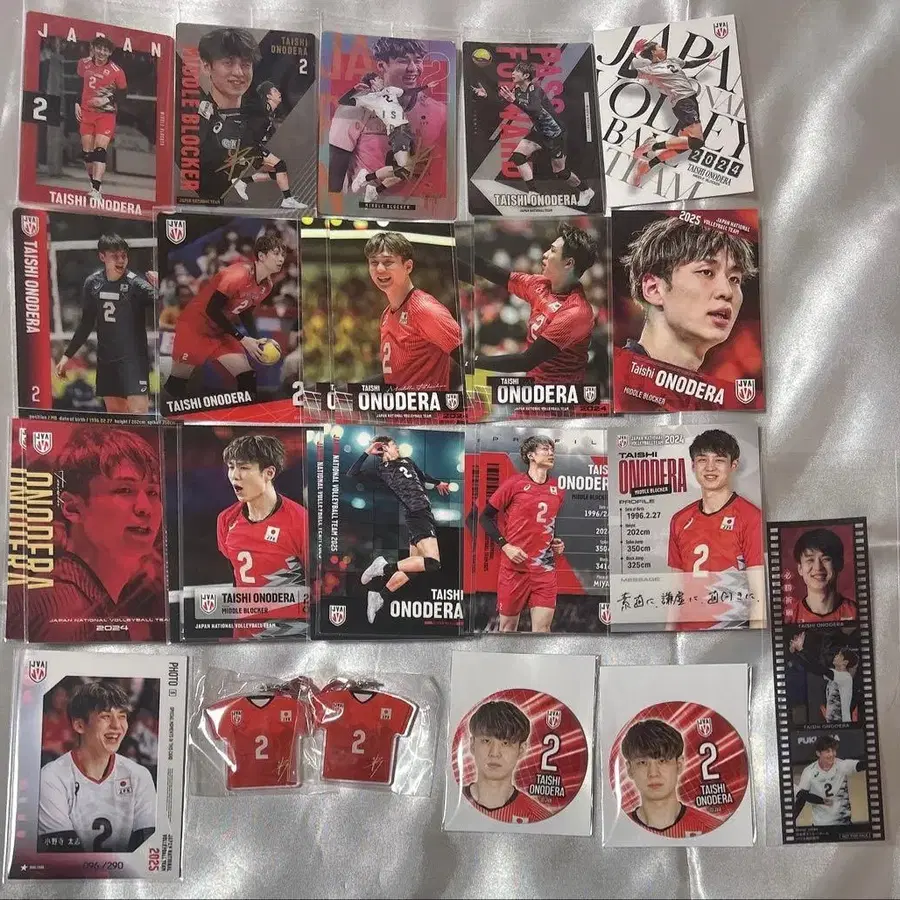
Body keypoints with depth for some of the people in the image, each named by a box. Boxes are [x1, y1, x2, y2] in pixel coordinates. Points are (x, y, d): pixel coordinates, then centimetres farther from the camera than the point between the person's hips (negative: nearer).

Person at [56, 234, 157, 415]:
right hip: (106, 359, 6)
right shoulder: (92, 283, 3)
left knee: (139, 412, -13)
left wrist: (158, 289, -44)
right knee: (114, 412, 12)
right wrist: (67, 355, 16)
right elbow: (87, 322, 14)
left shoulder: (136, 283, -13)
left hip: (133, 358, -6)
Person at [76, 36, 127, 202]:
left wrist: (107, 100, -16)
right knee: (87, 152, 6)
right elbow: (78, 83, 16)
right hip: (86, 112, 4)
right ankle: (94, 183, 25)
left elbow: (123, 93, -2)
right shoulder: (84, 63, 1)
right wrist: (76, 104, 9)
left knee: (100, 150, -17)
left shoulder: (116, 71, -11)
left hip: (106, 114, -4)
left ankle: (96, 191, -21)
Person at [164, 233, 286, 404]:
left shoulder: (267, 285, -2)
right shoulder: (237, 275, -28)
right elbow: (212, 310, -27)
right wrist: (243, 339, -27)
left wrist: (257, 342, -3)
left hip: (222, 332, 7)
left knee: (248, 378, -7)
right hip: (194, 327, -7)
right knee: (176, 385, 1)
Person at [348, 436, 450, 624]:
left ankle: (379, 596, 12)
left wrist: (437, 483, 54)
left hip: (425, 514, 8)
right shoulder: (381, 469, 0)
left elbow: (422, 476, 40)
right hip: (416, 516, -8)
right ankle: (386, 567, -15)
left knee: (414, 565, 9)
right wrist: (367, 453, -10)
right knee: (433, 563, -24)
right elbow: (351, 475, -9)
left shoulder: (406, 461, 19)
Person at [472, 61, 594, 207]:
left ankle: (586, 191, 28)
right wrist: (486, 95, -16)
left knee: (560, 172, 3)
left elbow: (535, 110, -43)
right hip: (539, 131, 7)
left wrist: (515, 101, -54)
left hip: (555, 133, -7)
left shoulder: (535, 89, -26)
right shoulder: (517, 90, -3)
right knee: (518, 156, -12)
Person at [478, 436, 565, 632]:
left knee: (543, 626, -4)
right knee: (508, 625, 8)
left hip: (545, 569, 3)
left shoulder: (557, 490, 9)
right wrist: (505, 546, -11)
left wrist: (557, 543, 6)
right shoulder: (515, 483, -5)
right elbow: (486, 517, -1)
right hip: (515, 566, -3)